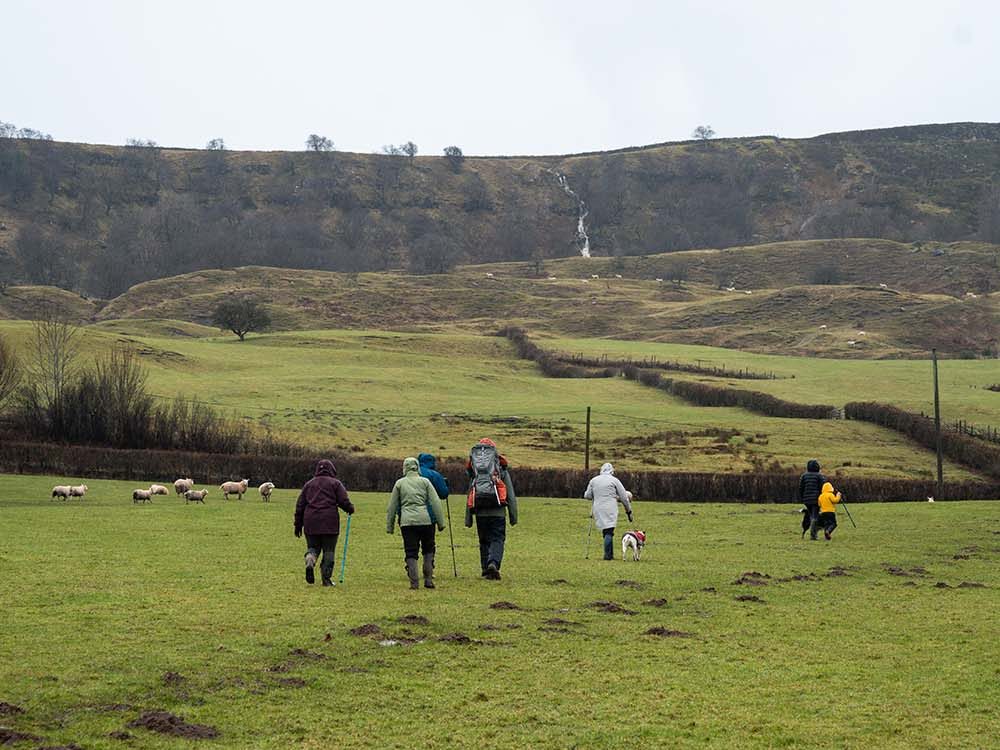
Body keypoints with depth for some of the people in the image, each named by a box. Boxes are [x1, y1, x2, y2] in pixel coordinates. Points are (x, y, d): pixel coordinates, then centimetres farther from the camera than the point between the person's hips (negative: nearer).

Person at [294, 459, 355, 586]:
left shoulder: (309, 484, 15)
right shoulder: (335, 483, 4)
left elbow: (300, 505, 14)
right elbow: (343, 501, -5)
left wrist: (298, 524, 18)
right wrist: (350, 509, 17)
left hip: (311, 523, 3)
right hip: (329, 522, -3)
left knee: (312, 547, 14)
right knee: (328, 550, 5)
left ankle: (310, 561, -18)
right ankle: (326, 578, 3)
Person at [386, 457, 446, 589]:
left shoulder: (399, 483, 9)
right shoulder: (425, 481, 8)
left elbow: (391, 507, 10)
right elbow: (436, 503, 2)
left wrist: (390, 526, 15)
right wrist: (441, 522, 4)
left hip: (407, 521, 0)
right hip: (425, 520, 0)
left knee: (410, 553, 3)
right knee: (428, 550, 15)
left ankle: (414, 582, -4)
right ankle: (428, 580, 7)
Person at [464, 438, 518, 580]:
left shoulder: (474, 474, 13)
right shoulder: (502, 471, 6)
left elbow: (469, 496, 14)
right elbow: (511, 495, 4)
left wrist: (468, 518, 16)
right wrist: (513, 516, 8)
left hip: (480, 513, 3)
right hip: (498, 513, -3)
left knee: (484, 541, 14)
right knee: (497, 540, -2)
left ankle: (485, 569, 12)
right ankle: (493, 564, -24)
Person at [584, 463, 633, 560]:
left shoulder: (594, 480, 12)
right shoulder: (614, 480, 3)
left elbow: (587, 496, 15)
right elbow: (624, 497, 5)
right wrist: (629, 511, 15)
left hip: (598, 510, 4)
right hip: (610, 510, -4)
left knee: (607, 532, 11)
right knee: (609, 531, -7)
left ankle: (610, 554, 12)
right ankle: (607, 555, -15)